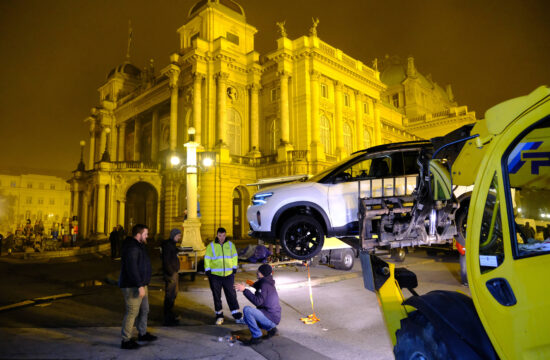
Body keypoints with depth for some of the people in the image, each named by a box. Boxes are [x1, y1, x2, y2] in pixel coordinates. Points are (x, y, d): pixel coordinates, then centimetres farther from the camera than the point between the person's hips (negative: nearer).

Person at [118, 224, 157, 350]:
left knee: (144, 309, 20)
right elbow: (132, 269, -27)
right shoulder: (131, 248, -21)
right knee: (132, 312, -3)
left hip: (140, 284, 11)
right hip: (132, 287, -11)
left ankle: (142, 333, 34)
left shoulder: (138, 246, 14)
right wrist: (140, 286, -28)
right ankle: (126, 341, 9)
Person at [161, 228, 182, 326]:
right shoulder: (167, 245, -16)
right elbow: (166, 261, -21)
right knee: (169, 296, -5)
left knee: (173, 294, 18)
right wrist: (171, 274, -21)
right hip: (170, 274, -10)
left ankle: (171, 315, 30)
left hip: (174, 273, 10)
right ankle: (168, 319, 2)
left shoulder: (172, 244, 15)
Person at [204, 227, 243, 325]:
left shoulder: (230, 245, 4)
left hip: (228, 275, 1)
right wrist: (208, 271, -3)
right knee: (217, 297, 8)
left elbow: (234, 257, 13)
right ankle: (219, 316, 23)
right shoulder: (211, 246, -2)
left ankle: (237, 317, 9)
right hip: (215, 275, -1)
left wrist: (234, 268, 8)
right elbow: (207, 259, 3)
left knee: (232, 295, 3)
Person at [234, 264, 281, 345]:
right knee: (247, 318, 24)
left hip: (270, 317, -10)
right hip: (273, 317, 10)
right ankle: (271, 327, 16)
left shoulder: (265, 285, -18)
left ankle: (257, 337, -15)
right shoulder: (267, 283, 11)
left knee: (247, 310, -24)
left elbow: (257, 301, -30)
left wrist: (244, 290, -28)